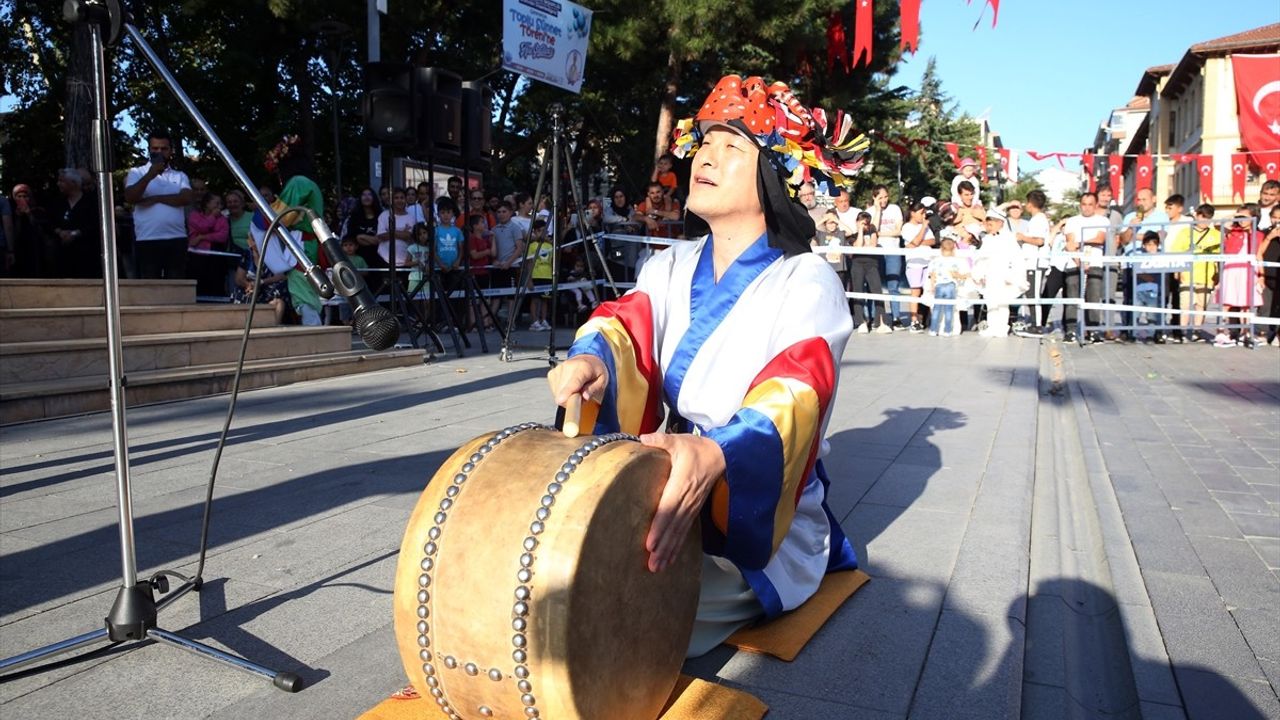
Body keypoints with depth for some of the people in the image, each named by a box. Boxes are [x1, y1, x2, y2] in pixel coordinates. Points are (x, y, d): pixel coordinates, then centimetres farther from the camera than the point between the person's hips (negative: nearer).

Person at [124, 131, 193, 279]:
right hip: (147, 240, -1)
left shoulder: (180, 175, 14)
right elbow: (129, 198, -8)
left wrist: (156, 198, -9)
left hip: (177, 240, 2)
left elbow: (187, 198, -4)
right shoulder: (137, 173, 9)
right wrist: (150, 175, -17)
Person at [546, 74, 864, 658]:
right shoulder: (673, 267, 9)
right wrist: (593, 357, -35)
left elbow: (793, 398, -28)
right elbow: (626, 323, -9)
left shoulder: (807, 282, -11)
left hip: (763, 519, -5)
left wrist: (714, 456, -50)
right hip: (668, 489, 6)